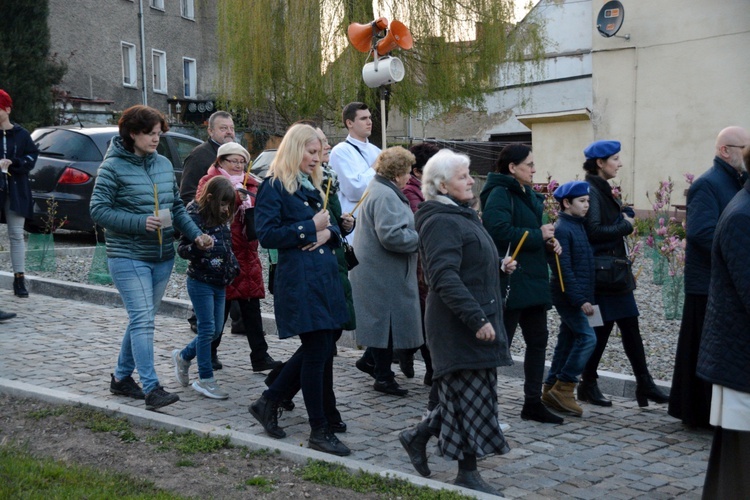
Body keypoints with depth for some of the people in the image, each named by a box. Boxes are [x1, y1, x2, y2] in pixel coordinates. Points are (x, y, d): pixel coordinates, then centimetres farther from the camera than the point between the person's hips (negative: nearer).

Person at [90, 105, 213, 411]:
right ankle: (151, 388, -10)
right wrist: (140, 222, -22)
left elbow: (177, 206, 15)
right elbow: (98, 210, -12)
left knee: (142, 319, 14)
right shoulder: (113, 167, -9)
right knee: (142, 320, -12)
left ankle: (122, 377, 29)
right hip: (128, 256, -7)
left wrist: (195, 235, 0)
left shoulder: (164, 164, 10)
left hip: (162, 257, 7)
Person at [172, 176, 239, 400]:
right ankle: (205, 379, 5)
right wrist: (199, 246, -33)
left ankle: (183, 357, 32)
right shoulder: (196, 218, -14)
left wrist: (233, 268, 13)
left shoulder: (223, 220, 9)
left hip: (220, 283, 8)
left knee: (216, 330, 11)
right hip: (201, 282, -8)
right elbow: (182, 249, -15)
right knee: (207, 329, -4)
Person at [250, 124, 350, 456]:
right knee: (316, 351, -5)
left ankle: (268, 402, 27)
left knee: (320, 349, 11)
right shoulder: (274, 186, -6)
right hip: (298, 280, -9)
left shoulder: (313, 185, 20)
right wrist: (310, 227, -13)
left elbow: (332, 230, 22)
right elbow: (267, 235, -15)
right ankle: (319, 432, 6)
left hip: (324, 276, 9)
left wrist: (328, 232, -2)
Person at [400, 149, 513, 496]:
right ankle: (467, 473, 10)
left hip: (476, 321, 10)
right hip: (459, 326, -10)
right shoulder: (441, 222, -16)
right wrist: (477, 319, -28)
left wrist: (499, 266, 14)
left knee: (467, 394, 14)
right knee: (470, 395, -2)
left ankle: (419, 436, 27)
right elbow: (445, 278, -25)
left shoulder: (461, 216, 17)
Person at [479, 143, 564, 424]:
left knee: (538, 340, 12)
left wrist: (549, 241, 4)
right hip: (510, 282, -9)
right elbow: (500, 231, -26)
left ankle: (533, 403, 23)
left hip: (532, 280, 9)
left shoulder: (528, 195, 16)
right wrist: (539, 235, -16)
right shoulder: (500, 194, -13)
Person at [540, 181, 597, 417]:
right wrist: (580, 300, -21)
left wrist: (586, 298, 16)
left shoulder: (577, 227, 16)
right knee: (587, 337, -13)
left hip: (574, 297, 9)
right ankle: (563, 388, -8)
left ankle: (551, 390, 17)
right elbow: (564, 269, -19)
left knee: (567, 340, 11)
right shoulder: (562, 229, -13)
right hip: (568, 295, -9)